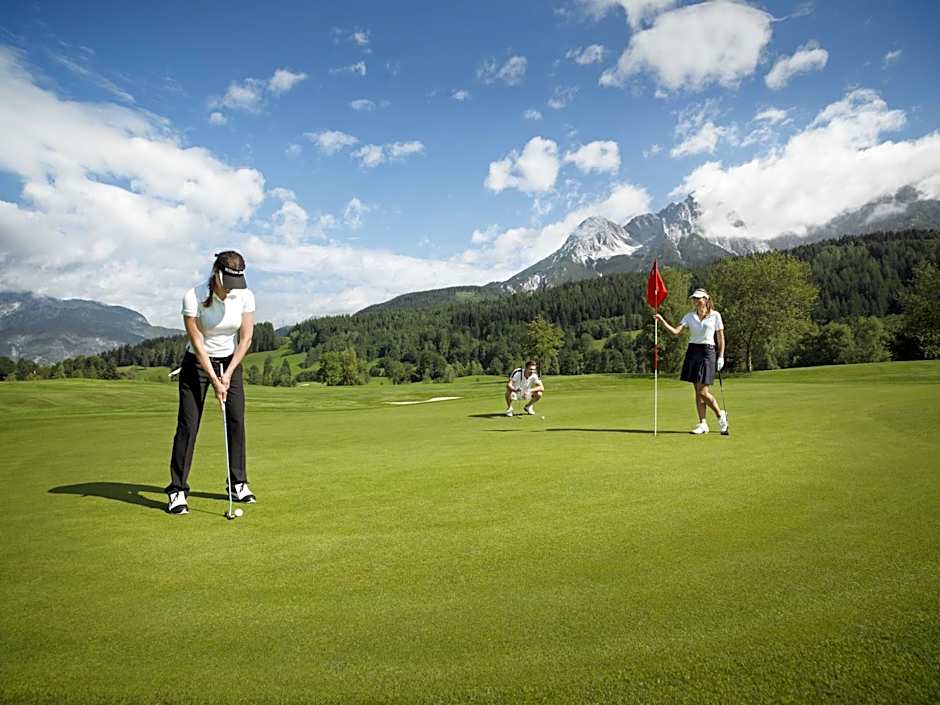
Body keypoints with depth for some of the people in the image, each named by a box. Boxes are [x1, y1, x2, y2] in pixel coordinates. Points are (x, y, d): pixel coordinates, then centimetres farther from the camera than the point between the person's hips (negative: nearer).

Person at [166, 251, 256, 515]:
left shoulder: (245, 297, -13)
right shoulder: (193, 297, -21)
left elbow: (245, 339, -8)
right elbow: (197, 343, -19)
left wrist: (228, 374, -14)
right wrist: (214, 380, -20)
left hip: (230, 362, 3)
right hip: (197, 363, -3)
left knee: (236, 421, 0)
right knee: (188, 424, -7)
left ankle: (238, 483, 13)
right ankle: (177, 490, 1)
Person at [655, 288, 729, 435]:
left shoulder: (715, 315, 0)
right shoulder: (689, 316, 7)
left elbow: (721, 338, 2)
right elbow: (675, 331, -5)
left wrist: (721, 357, -4)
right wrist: (662, 321, -18)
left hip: (707, 352, -4)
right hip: (693, 351, 4)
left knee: (702, 391, -9)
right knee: (698, 392, 6)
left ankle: (721, 414, 15)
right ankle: (703, 423, 12)